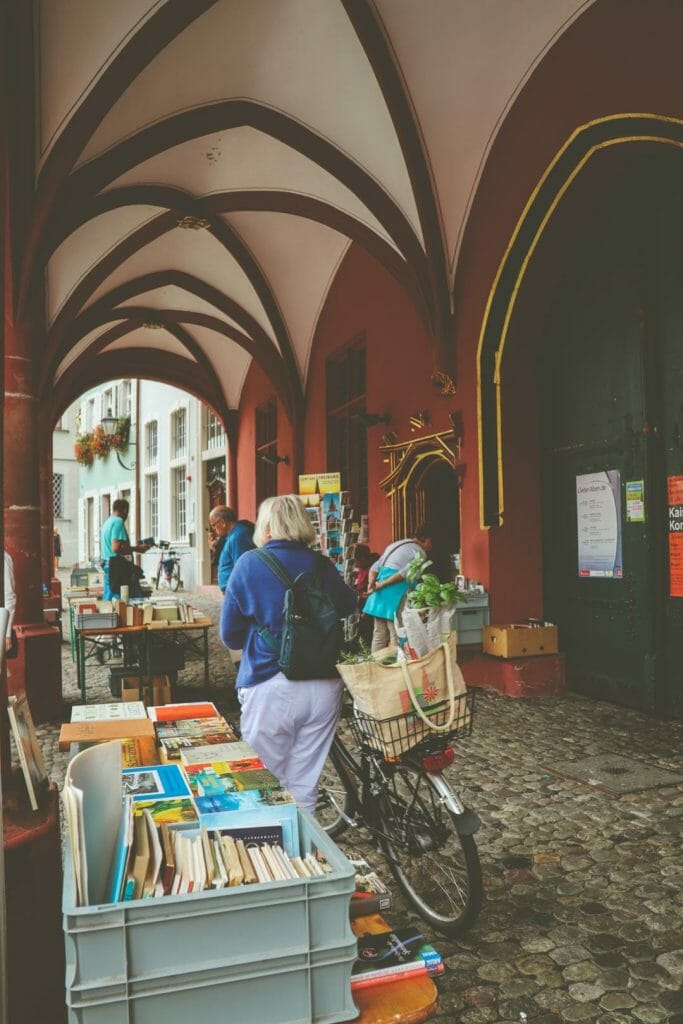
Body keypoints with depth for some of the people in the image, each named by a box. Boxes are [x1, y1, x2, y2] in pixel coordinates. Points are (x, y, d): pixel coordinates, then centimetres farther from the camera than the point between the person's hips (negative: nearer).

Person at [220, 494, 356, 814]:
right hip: (323, 687, 3)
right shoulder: (321, 565, 3)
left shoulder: (249, 564, -3)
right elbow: (348, 604, 22)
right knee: (305, 786, 14)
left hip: (269, 688, -2)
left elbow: (229, 635, 2)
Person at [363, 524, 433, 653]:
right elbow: (404, 574, -16)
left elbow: (375, 568, 16)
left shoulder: (395, 545, 23)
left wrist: (371, 584, 2)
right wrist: (380, 586, -14)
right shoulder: (420, 553, -2)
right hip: (395, 597, -8)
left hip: (380, 595, 8)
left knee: (379, 635, 10)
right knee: (396, 637, -3)